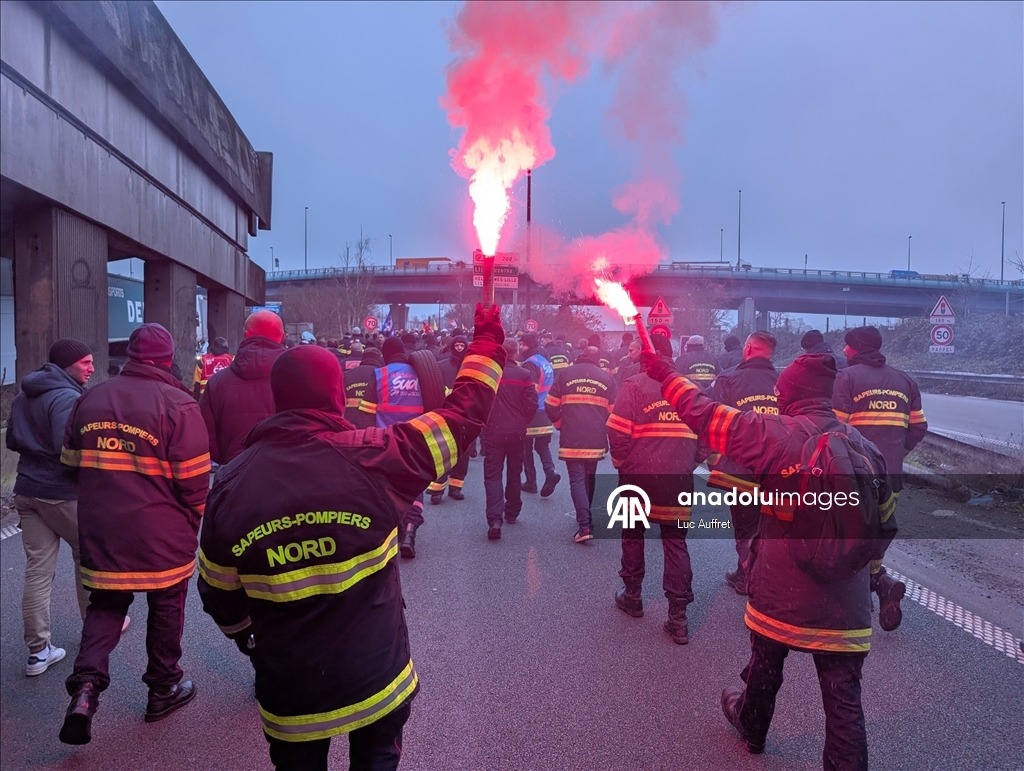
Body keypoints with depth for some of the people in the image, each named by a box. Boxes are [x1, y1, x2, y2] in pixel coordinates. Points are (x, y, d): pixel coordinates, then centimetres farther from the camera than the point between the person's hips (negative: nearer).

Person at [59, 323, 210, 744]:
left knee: (105, 604, 20)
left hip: (100, 530, 4)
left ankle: (86, 684, 2)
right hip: (163, 535, -4)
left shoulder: (89, 399, 2)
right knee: (166, 608, 14)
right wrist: (191, 521, 5)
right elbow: (194, 479, -14)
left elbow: (71, 462, 12)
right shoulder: (178, 404, -15)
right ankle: (164, 690, 28)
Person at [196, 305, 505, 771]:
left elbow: (219, 593, 0)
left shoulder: (230, 487, -13)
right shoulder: (372, 457, -20)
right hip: (377, 678, -1)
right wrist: (488, 342, 6)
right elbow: (461, 415, -9)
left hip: (289, 692, 2)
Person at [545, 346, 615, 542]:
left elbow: (551, 405, -1)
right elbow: (613, 411, 7)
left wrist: (559, 423, 16)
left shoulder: (565, 374, 1)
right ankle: (585, 517, 35)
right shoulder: (607, 378, 6)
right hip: (596, 438, 3)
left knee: (577, 479, -2)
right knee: (589, 477, 21)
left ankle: (584, 525, -15)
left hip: (572, 438, -3)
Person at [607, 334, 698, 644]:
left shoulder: (634, 385, -8)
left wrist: (621, 463, 5)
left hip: (639, 476, -2)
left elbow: (618, 432, -12)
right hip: (679, 479, 3)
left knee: (633, 534, 18)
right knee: (676, 542, 9)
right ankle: (678, 617, 8)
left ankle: (632, 596, 31)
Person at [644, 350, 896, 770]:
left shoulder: (777, 435, -15)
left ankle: (752, 728, 50)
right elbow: (885, 523, 10)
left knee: (764, 669, 24)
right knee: (844, 702, 8)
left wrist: (665, 375, 3)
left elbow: (706, 416, -9)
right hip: (846, 607, 2)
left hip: (780, 597, -2)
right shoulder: (867, 449, 1)